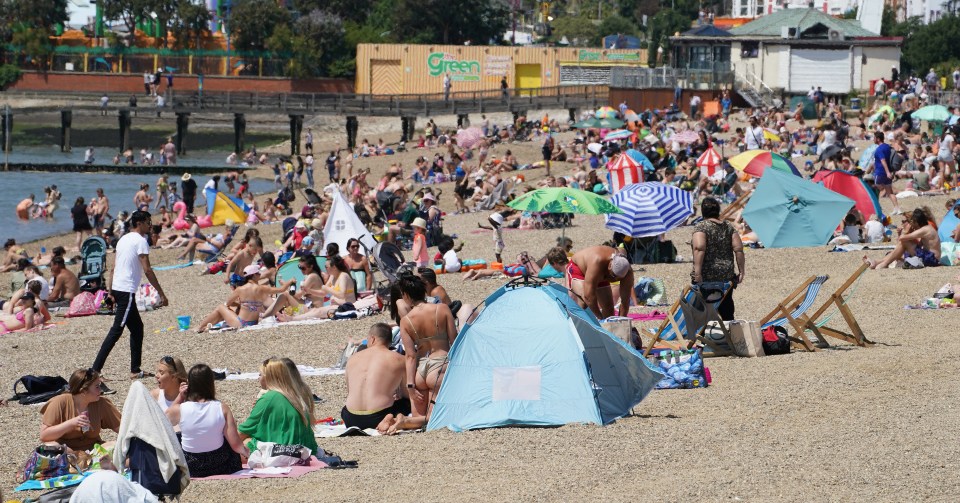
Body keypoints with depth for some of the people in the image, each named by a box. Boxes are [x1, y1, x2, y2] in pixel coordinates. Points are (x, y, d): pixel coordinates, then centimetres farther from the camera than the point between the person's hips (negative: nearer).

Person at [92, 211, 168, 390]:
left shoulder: (124, 239, 17)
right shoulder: (140, 241, -9)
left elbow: (113, 268, 17)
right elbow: (147, 270, -15)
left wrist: (111, 293, 20)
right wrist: (161, 294, -13)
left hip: (118, 288, 10)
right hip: (127, 290, -10)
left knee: (137, 328, 17)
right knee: (116, 330, -11)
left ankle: (135, 370, 18)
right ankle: (96, 369, -17)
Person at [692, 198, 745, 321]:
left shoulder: (701, 227, -7)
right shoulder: (728, 226, 8)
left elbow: (700, 248, -22)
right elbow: (738, 249, 1)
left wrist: (697, 272, -24)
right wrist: (741, 271, 6)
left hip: (706, 277, -5)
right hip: (727, 276, 5)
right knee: (727, 311, 12)